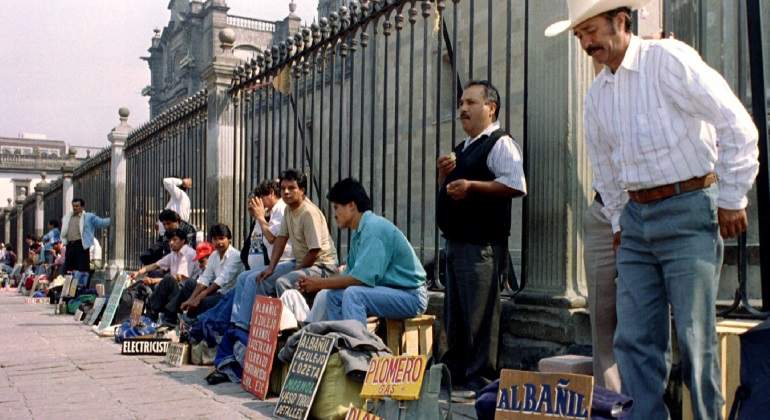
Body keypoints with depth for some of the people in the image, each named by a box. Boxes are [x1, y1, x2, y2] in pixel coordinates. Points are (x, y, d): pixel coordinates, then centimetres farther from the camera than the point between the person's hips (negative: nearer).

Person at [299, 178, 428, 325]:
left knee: (353, 294, -28)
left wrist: (320, 284, -13)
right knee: (332, 295, 4)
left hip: (411, 296, -9)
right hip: (388, 290, 9)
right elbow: (349, 273, 14)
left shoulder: (374, 228, -20)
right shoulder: (358, 231, 9)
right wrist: (318, 283, 1)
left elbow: (361, 278, -24)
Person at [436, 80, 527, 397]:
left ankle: (480, 381, 1)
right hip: (456, 241, 10)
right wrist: (445, 174, 8)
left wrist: (473, 186, -20)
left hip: (483, 245, -10)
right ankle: (454, 374, 25)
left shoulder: (500, 143, -6)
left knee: (480, 315, -7)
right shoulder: (462, 149, 22)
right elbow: (447, 193, 28)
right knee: (454, 315, 15)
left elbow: (517, 186, -19)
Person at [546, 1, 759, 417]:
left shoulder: (669, 59, -8)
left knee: (694, 337, -5)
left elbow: (737, 126, -9)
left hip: (688, 211, -6)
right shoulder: (597, 95, 12)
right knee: (634, 339, 4)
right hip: (636, 217, 7)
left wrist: (732, 199, -7)